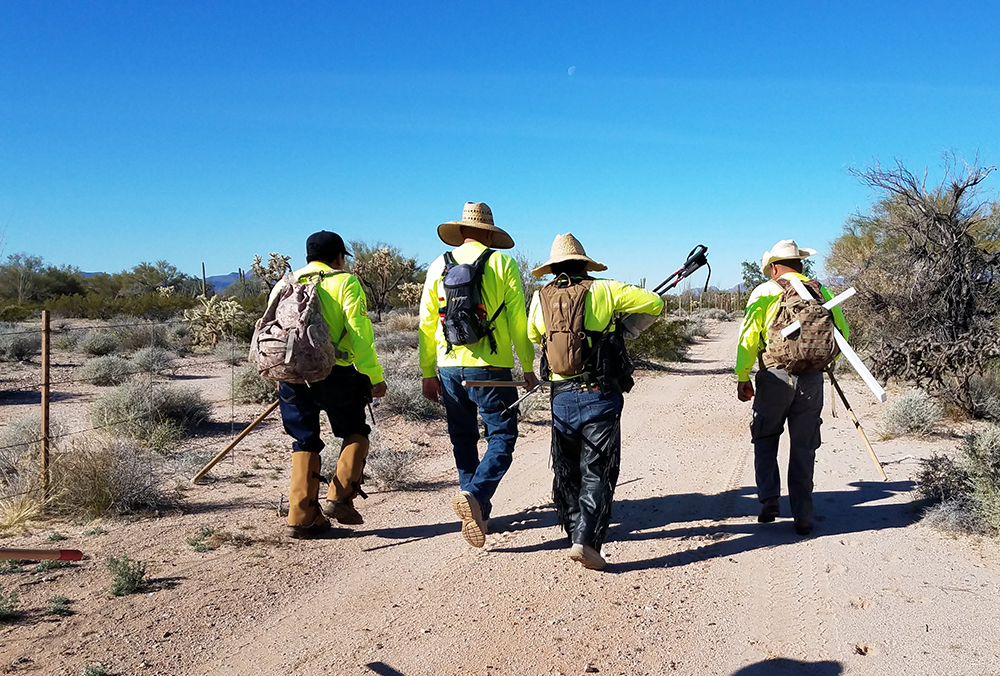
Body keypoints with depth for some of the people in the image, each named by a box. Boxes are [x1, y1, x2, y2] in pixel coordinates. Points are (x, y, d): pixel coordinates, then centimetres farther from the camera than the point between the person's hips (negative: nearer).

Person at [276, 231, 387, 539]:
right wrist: (375, 376, -8)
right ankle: (340, 498, 4)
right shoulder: (345, 282, -1)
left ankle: (302, 516, 13)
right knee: (355, 432, 16)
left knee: (305, 442, 15)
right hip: (335, 374, -4)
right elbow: (359, 333, -10)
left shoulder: (284, 285, 14)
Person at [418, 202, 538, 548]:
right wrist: (528, 367, 4)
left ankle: (477, 513, 22)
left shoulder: (439, 265, 7)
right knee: (501, 438, 4)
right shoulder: (502, 263, -2)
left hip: (450, 369, 4)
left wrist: (428, 373, 13)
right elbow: (518, 320, -5)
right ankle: (475, 495, -20)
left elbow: (426, 322, 7)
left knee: (463, 440, 16)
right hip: (491, 369, -4)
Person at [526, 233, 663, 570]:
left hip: (562, 399, 3)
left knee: (567, 471, 17)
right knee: (597, 473, 2)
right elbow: (656, 304, 1)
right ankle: (586, 540, -8)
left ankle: (576, 531, 28)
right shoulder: (604, 290, -3)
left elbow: (532, 336, 23)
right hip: (599, 396, -3)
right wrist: (626, 303, 20)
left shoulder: (540, 298, 5)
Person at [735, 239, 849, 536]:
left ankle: (769, 500, 2)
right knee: (804, 447, 10)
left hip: (774, 376, -2)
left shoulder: (764, 292, 1)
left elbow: (749, 337, -5)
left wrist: (743, 377, 0)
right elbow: (842, 329, 11)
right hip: (812, 378, 2)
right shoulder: (821, 291, 9)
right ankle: (803, 516, 12)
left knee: (765, 439, 15)